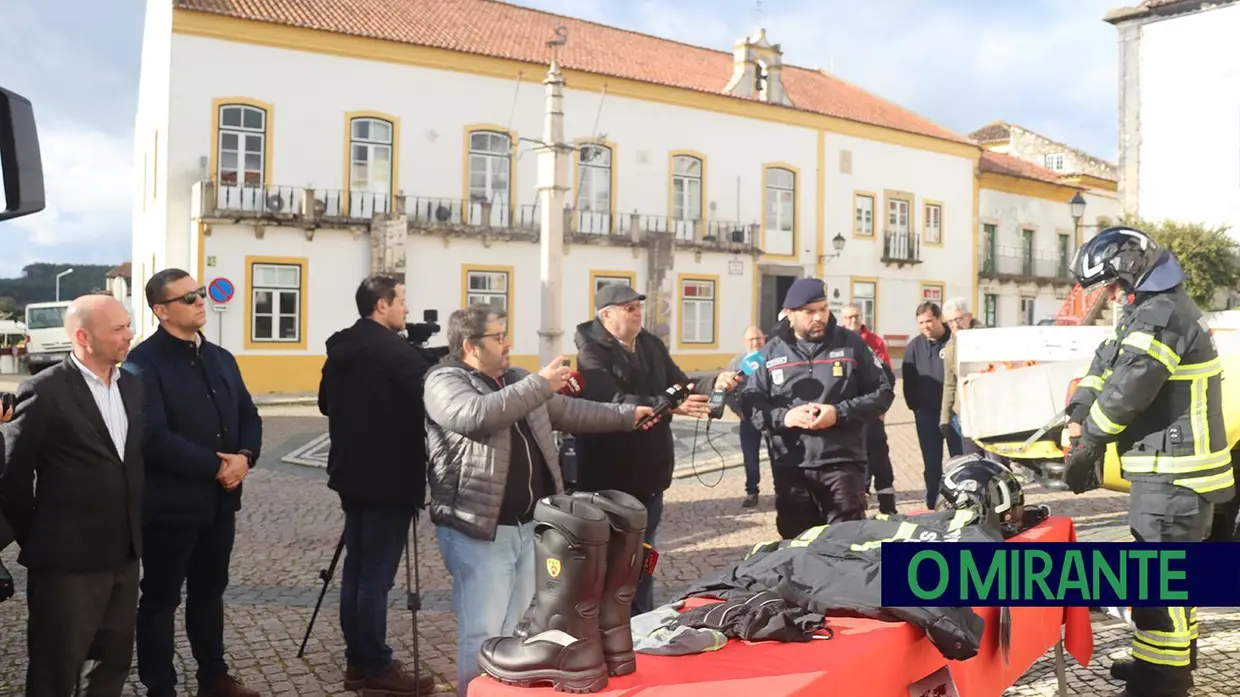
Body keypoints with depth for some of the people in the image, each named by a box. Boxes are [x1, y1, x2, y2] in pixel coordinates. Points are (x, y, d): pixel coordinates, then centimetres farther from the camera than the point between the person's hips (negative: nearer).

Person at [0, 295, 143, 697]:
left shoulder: (132, 386, 8)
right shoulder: (45, 391, -13)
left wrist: (133, 533, 12)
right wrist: (36, 540, -2)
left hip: (124, 555, 6)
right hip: (68, 560, -6)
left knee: (116, 661, 17)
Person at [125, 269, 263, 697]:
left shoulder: (220, 358, 12)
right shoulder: (144, 362, -12)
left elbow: (248, 416, 12)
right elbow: (154, 438, -21)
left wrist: (245, 456, -9)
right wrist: (215, 467, -18)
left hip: (220, 499, 7)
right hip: (170, 502, -7)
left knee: (210, 592, 18)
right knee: (161, 598, 7)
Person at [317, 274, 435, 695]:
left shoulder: (340, 348, 9)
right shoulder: (396, 351, -16)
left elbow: (326, 403, 18)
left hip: (353, 473, 8)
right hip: (390, 478, -8)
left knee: (356, 567, 12)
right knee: (376, 574, -2)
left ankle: (357, 661, 20)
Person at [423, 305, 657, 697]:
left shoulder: (517, 379, 15)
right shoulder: (444, 381, -9)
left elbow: (569, 411, 24)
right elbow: (477, 414, -29)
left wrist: (626, 416, 24)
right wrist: (540, 384, -23)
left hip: (529, 526, 8)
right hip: (479, 531, -7)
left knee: (515, 630, 16)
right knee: (482, 634, -5)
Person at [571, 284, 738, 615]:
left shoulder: (652, 344, 10)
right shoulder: (591, 351, -13)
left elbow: (681, 385, 10)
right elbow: (614, 402, -27)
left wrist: (714, 384, -11)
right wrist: (670, 406, -36)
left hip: (649, 473, 7)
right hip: (609, 477, -7)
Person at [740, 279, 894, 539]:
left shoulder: (852, 343, 4)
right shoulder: (771, 352, 7)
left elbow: (882, 392, 4)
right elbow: (749, 400, 7)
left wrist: (840, 413, -11)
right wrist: (783, 417, -12)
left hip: (843, 464, -1)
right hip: (790, 468, 2)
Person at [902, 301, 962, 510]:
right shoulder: (914, 346, 4)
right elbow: (908, 381, 7)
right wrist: (915, 406, 2)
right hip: (926, 414, 3)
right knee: (931, 463, 11)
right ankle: (932, 507, 19)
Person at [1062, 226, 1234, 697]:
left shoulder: (1160, 315, -19)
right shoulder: (1155, 311, 17)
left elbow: (1125, 390, -24)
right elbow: (1105, 363, 14)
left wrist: (1085, 446, -11)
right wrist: (1079, 418, 1)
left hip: (1173, 471, -11)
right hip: (1172, 464, 11)